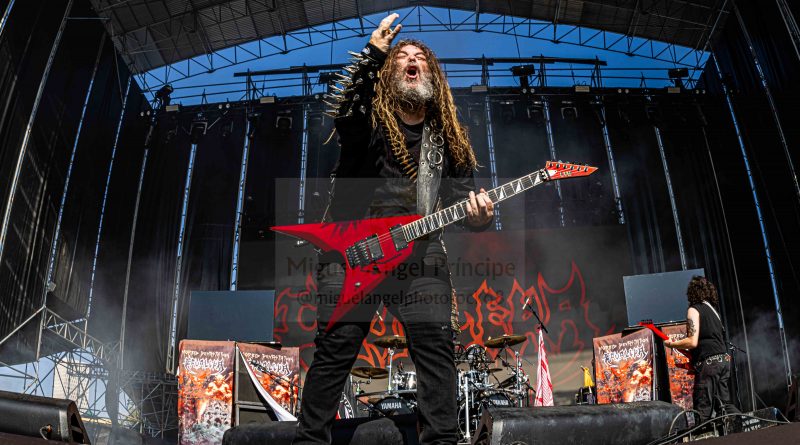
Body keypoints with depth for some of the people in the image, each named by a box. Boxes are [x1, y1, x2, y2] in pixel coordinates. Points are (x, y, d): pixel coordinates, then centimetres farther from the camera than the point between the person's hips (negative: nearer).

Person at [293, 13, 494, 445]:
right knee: (335, 348, -3)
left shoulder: (448, 138, 16)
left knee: (436, 346, -6)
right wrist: (374, 52, -28)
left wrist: (474, 214, -13)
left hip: (420, 252, 3)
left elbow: (462, 193, 11)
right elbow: (346, 110, -19)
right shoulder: (367, 119, 6)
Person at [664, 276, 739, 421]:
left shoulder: (694, 310, -6)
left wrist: (671, 344, -1)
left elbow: (693, 342, -16)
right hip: (723, 359, 8)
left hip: (708, 362, -8)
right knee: (723, 404, 13)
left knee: (702, 409, -6)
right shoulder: (712, 308, 19)